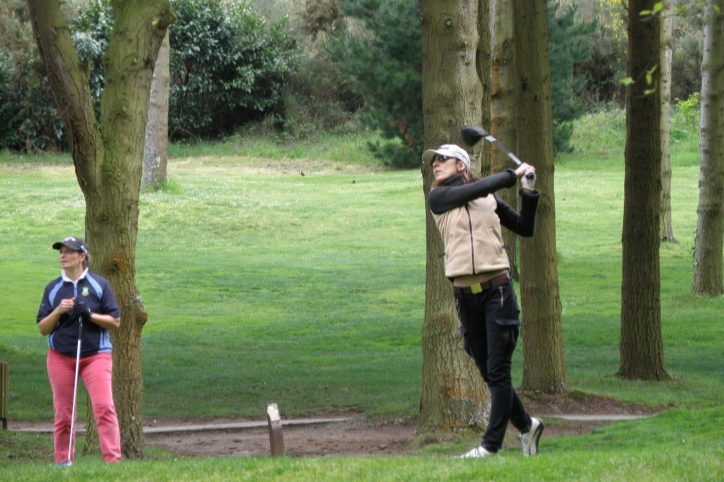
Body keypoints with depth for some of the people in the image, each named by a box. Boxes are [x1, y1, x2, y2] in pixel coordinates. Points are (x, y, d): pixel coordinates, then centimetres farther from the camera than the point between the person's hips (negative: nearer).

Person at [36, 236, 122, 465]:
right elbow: (42, 328, 7)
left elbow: (115, 321, 1)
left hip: (96, 355, -2)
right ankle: (62, 462, 12)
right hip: (60, 357, 2)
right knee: (63, 412, 3)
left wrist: (90, 315, -14)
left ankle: (113, 459, -18)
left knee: (104, 407, -16)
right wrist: (58, 312, -11)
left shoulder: (99, 285, 2)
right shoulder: (53, 289, 8)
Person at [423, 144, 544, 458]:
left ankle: (491, 444, -6)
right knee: (488, 373, 7)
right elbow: (474, 190, -9)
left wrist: (529, 193, 6)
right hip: (465, 296, 1)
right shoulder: (438, 198, 6)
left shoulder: (490, 200, 12)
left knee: (498, 371, -7)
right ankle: (526, 425, 26)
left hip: (497, 290, -1)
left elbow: (525, 229, 18)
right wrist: (514, 175, -2)